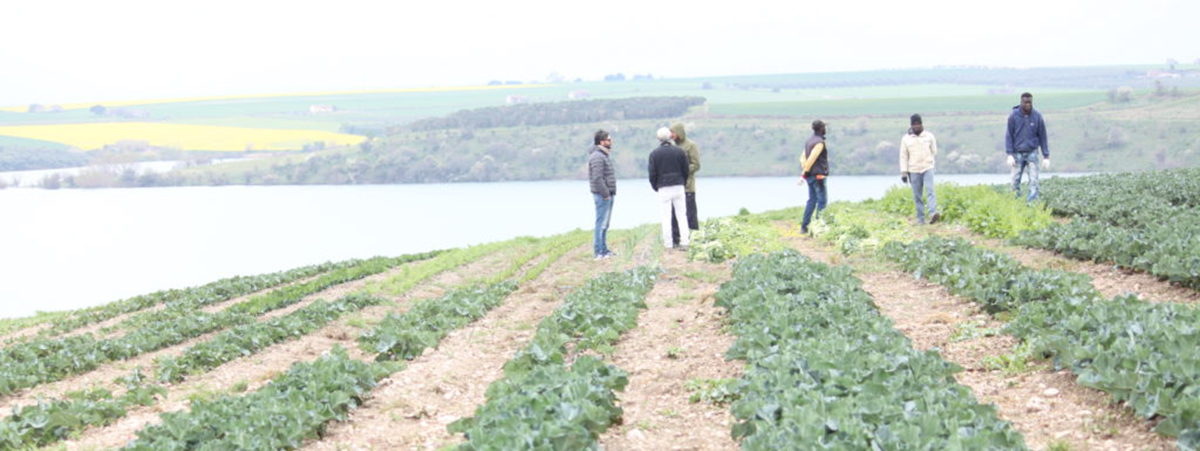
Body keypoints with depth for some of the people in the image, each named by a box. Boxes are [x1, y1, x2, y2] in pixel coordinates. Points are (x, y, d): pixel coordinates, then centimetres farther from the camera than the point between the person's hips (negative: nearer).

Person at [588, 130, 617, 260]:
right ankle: (599, 252, -7)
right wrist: (605, 194, -20)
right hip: (602, 195, -10)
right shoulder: (597, 157, -16)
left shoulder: (604, 155, 18)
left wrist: (612, 192, 15)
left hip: (608, 194, 10)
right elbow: (597, 178, -22)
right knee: (601, 223, -8)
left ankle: (604, 250, 20)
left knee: (605, 224, 14)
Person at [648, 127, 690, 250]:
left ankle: (668, 244, 2)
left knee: (666, 217, 2)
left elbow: (652, 175, -4)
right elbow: (686, 170, 5)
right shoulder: (679, 151, 2)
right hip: (679, 187, 2)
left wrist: (656, 188, 10)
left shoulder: (654, 154, -4)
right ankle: (684, 241, 4)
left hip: (663, 189, -2)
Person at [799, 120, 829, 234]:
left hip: (810, 176, 9)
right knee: (822, 201, -5)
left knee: (812, 200, 13)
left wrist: (804, 173, 8)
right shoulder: (819, 142, -15)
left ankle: (804, 227, 11)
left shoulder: (809, 142, 14)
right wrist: (805, 172, -13)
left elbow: (803, 159, 13)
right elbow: (811, 159, -22)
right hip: (818, 175, -9)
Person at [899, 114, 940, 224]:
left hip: (928, 168, -1)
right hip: (914, 171, 1)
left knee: (930, 191, -17)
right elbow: (903, 157, 4)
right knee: (917, 196, 3)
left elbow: (934, 152, 14)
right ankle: (920, 219, 8)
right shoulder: (906, 139, 4)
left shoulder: (929, 136, 4)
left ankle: (933, 214, -29)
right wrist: (903, 172, -1)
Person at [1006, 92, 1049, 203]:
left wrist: (1046, 156, 2)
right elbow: (1009, 136, -2)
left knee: (1033, 180, -8)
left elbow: (1042, 137, 4)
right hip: (1018, 153, 0)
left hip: (1032, 153, 0)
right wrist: (1010, 154, -11)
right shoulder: (1013, 116, -3)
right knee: (1015, 181, 0)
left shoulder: (1037, 116, -1)